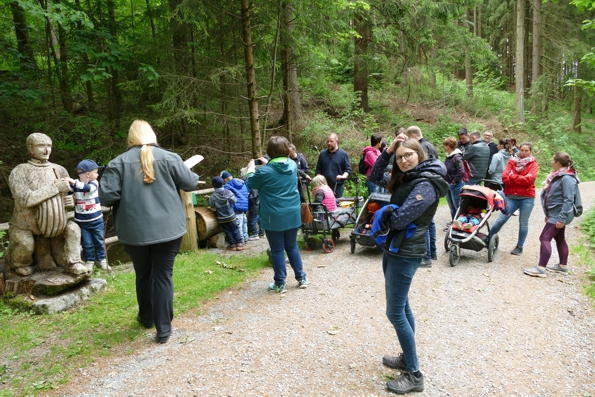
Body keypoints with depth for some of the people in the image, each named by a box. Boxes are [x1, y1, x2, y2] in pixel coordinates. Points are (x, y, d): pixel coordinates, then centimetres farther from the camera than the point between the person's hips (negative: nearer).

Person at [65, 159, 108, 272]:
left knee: (99, 241, 12)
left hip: (96, 220, 0)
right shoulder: (74, 184, -6)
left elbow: (88, 188, -30)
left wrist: (74, 182, -39)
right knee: (87, 243, 9)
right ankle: (89, 261, 28)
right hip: (82, 221, 0)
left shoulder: (94, 183, -9)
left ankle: (101, 259, 29)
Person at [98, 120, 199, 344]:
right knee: (163, 276, 5)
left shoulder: (119, 163, -3)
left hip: (135, 231, 1)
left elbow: (106, 197, -10)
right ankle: (164, 329, 8)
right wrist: (194, 177, 23)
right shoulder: (169, 157, -3)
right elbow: (191, 184, 1)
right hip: (168, 229, 0)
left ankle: (147, 318, 38)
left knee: (143, 275, 20)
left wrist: (125, 197, 11)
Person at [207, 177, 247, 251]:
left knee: (228, 231, 8)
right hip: (231, 216, 1)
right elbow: (234, 200, -13)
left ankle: (232, 245, 10)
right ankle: (240, 243, 6)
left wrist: (208, 199, 9)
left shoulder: (213, 196, -10)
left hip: (221, 218, 0)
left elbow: (212, 207, -4)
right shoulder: (228, 192, -8)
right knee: (235, 229, 8)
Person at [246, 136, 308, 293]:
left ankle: (280, 284, 15)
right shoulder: (292, 165, 1)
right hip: (293, 215, 5)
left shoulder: (265, 171, -16)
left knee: (277, 250, 6)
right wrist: (267, 164, 25)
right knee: (292, 246, 19)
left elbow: (251, 183, 3)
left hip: (274, 217, -5)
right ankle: (301, 278, 25)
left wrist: (251, 169, 20)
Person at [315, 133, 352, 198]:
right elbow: (318, 169, 15)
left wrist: (343, 176, -18)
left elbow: (348, 169, 2)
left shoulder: (343, 154, 2)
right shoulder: (322, 154, 11)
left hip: (338, 186, -2)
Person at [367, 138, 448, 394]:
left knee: (395, 313, -4)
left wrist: (383, 213, -2)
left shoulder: (426, 185, -19)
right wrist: (387, 153, 3)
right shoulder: (404, 179, 8)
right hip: (392, 249, 9)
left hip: (406, 254, -9)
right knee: (402, 306, 18)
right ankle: (407, 357, 33)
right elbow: (374, 178, 16)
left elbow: (399, 219, -24)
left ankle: (414, 375, 8)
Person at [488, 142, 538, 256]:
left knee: (523, 223, 6)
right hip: (511, 196, 1)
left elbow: (530, 179, -14)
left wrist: (513, 177, -8)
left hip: (527, 198, -1)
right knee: (501, 219, -4)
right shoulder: (512, 161, 7)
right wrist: (521, 181, -12)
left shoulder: (533, 164, 3)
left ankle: (519, 247, 17)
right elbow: (504, 177, -5)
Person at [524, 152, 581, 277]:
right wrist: (549, 214, 19)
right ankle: (563, 266, 30)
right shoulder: (558, 175, 11)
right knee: (559, 239, 18)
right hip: (555, 214, 10)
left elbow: (569, 200, -25)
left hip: (559, 215, -10)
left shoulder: (567, 178, -20)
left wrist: (562, 218, -27)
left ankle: (541, 268, -15)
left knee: (545, 238, -14)